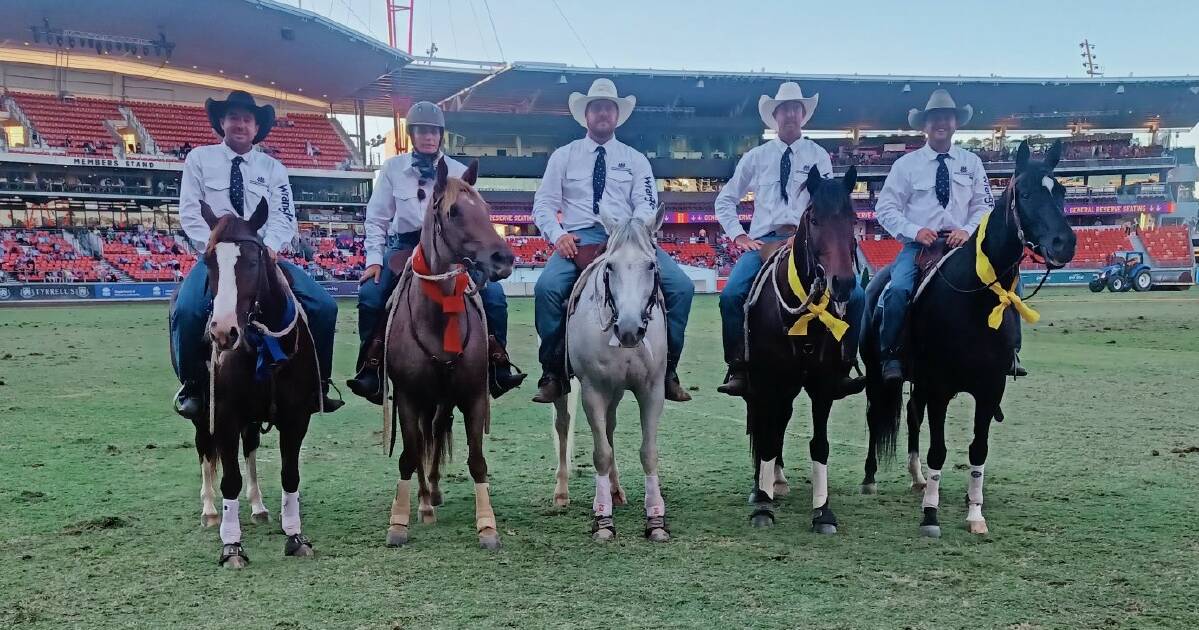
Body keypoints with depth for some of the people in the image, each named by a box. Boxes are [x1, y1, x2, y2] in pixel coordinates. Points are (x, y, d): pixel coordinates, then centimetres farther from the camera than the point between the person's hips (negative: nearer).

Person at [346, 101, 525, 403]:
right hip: (404, 246, 0)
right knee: (370, 294, -23)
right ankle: (371, 371, -9)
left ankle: (498, 369, -4)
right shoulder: (392, 169, 2)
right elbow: (377, 219, 4)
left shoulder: (458, 172, 2)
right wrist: (374, 259, -6)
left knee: (493, 293, -18)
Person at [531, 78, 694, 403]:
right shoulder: (563, 156, 15)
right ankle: (553, 373, -17)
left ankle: (667, 369, -9)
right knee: (547, 287, -32)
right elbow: (543, 204, 9)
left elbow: (647, 204, 4)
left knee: (682, 286, -22)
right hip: (579, 238, -1)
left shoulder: (635, 159, 16)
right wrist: (558, 235, -12)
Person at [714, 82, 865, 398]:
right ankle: (738, 369, -15)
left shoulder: (818, 156, 9)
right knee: (731, 294, -26)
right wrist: (739, 235, 2)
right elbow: (725, 200, 16)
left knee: (855, 294, -19)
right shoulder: (756, 157, 11)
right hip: (764, 239, 0)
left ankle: (842, 367, -8)